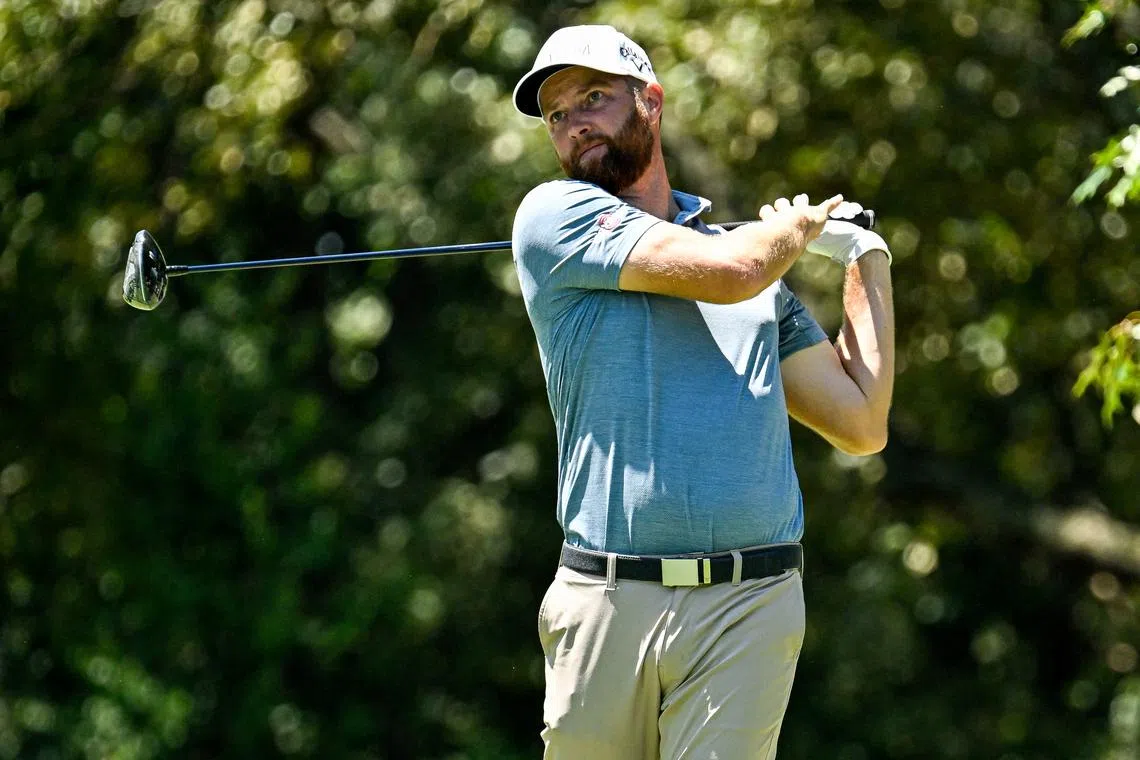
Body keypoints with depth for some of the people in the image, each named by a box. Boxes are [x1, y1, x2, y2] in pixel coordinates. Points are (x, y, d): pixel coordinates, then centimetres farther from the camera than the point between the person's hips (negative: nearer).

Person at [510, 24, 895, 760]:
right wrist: (794, 225, 13)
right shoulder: (555, 215, 4)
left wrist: (867, 265, 22)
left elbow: (862, 425, 18)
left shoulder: (764, 271, 19)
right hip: (604, 604, -2)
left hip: (747, 606, 2)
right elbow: (729, 270, -8)